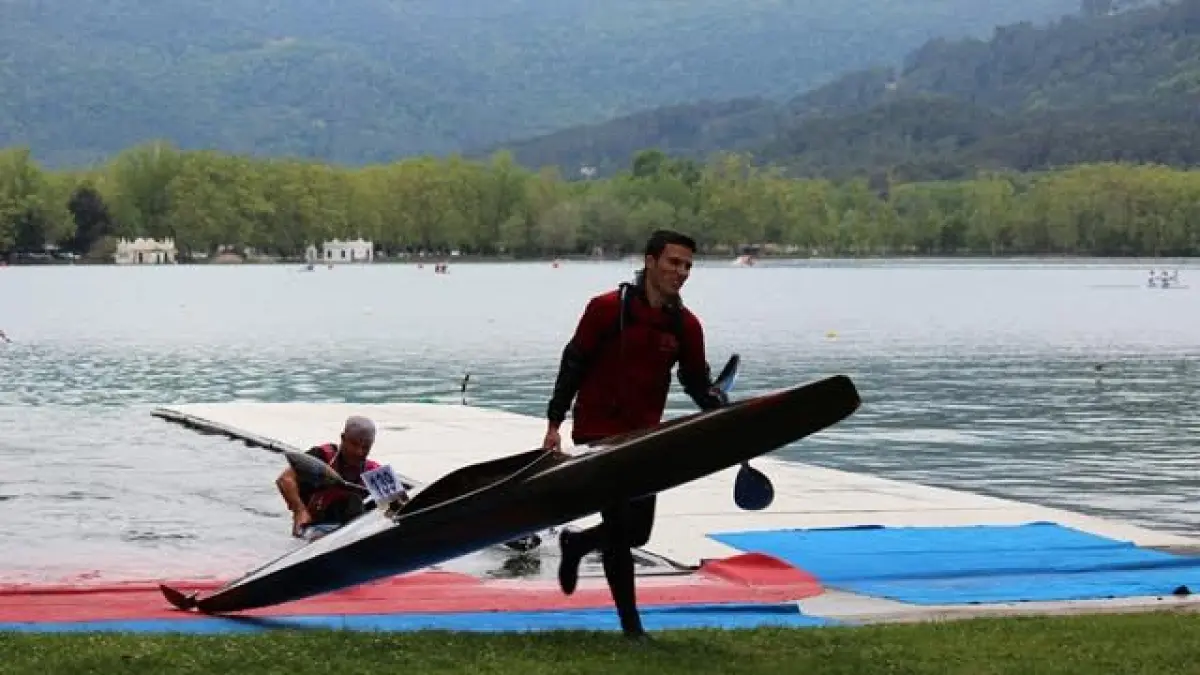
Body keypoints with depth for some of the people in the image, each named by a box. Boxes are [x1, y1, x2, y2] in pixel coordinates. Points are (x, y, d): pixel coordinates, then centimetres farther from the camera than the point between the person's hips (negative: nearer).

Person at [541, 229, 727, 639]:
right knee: (619, 530, -7)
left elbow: (698, 383, 11)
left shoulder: (685, 325, 1)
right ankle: (631, 625, 1)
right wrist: (554, 424, -7)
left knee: (637, 532, 10)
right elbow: (574, 363, -6)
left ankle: (576, 544, 40)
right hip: (599, 432, -6)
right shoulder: (608, 309, -13)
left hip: (644, 435, 6)